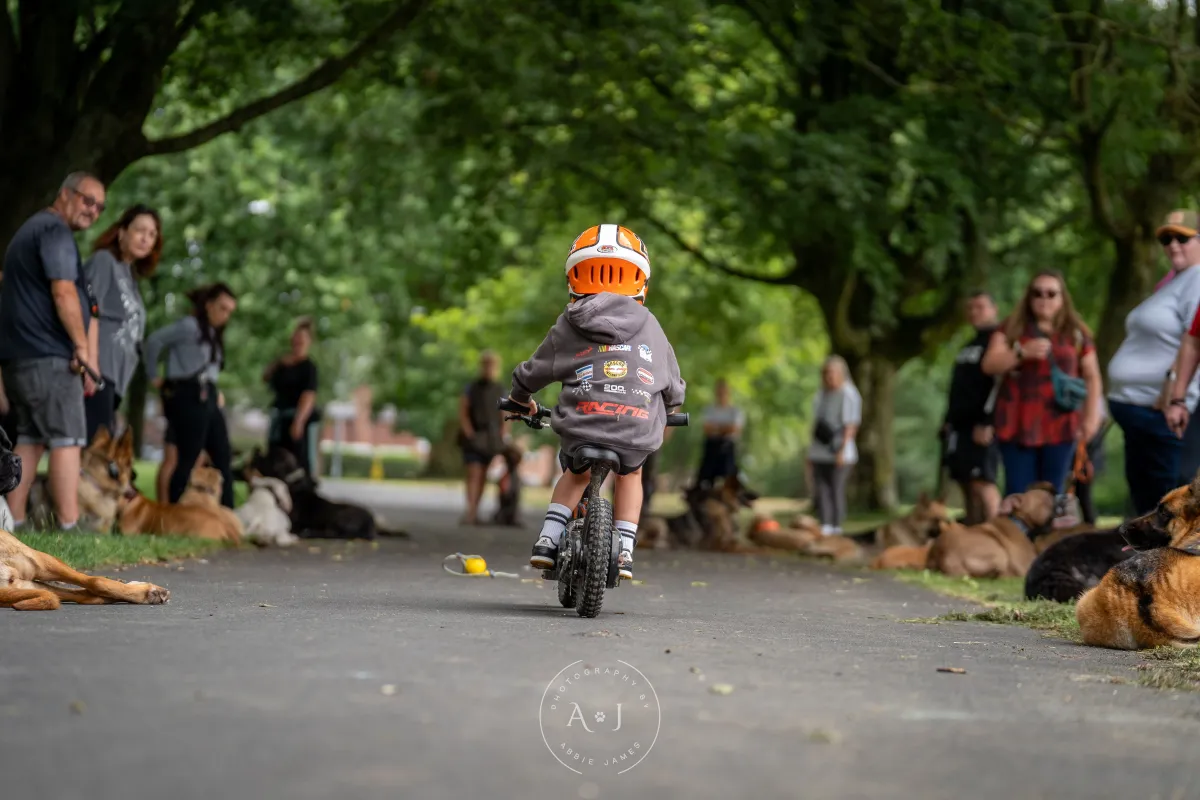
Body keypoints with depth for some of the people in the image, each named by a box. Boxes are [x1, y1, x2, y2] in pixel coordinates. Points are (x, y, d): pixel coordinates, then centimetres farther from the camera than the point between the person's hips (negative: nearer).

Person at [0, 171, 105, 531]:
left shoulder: (31, 228, 24)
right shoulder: (55, 230, -9)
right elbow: (63, 291, -19)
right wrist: (83, 347, -13)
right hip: (48, 356, -10)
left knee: (30, 438, 11)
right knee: (67, 438, -10)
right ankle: (69, 525, -15)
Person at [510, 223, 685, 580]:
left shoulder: (569, 327, 11)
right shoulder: (649, 327, 14)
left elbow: (532, 372, 21)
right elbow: (673, 387, 23)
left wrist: (521, 397, 43)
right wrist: (667, 407, 46)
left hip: (580, 428, 0)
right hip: (637, 436, 0)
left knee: (576, 473, 31)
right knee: (629, 474, 32)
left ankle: (549, 537, 15)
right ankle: (624, 548, 20)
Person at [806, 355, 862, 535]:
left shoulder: (849, 394, -5)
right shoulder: (821, 395, 16)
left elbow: (851, 425, -11)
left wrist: (843, 449, -18)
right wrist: (811, 452, 16)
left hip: (838, 452, -6)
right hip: (819, 451, 6)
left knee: (836, 488, -6)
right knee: (821, 488, -1)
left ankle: (836, 526, -1)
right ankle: (825, 525, -1)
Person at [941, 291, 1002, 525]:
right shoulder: (968, 347, 24)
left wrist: (987, 423, -22)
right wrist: (949, 420, 20)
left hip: (982, 428, -9)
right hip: (960, 426, 9)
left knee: (982, 483, -15)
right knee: (966, 486, 7)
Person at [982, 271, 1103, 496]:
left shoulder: (1077, 334, 10)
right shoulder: (1012, 328, 8)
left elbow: (1092, 377, 13)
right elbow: (990, 365, -2)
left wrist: (1091, 416, 3)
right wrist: (1023, 352, -18)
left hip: (1059, 425, 1)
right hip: (1018, 424, 0)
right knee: (1017, 496, -3)